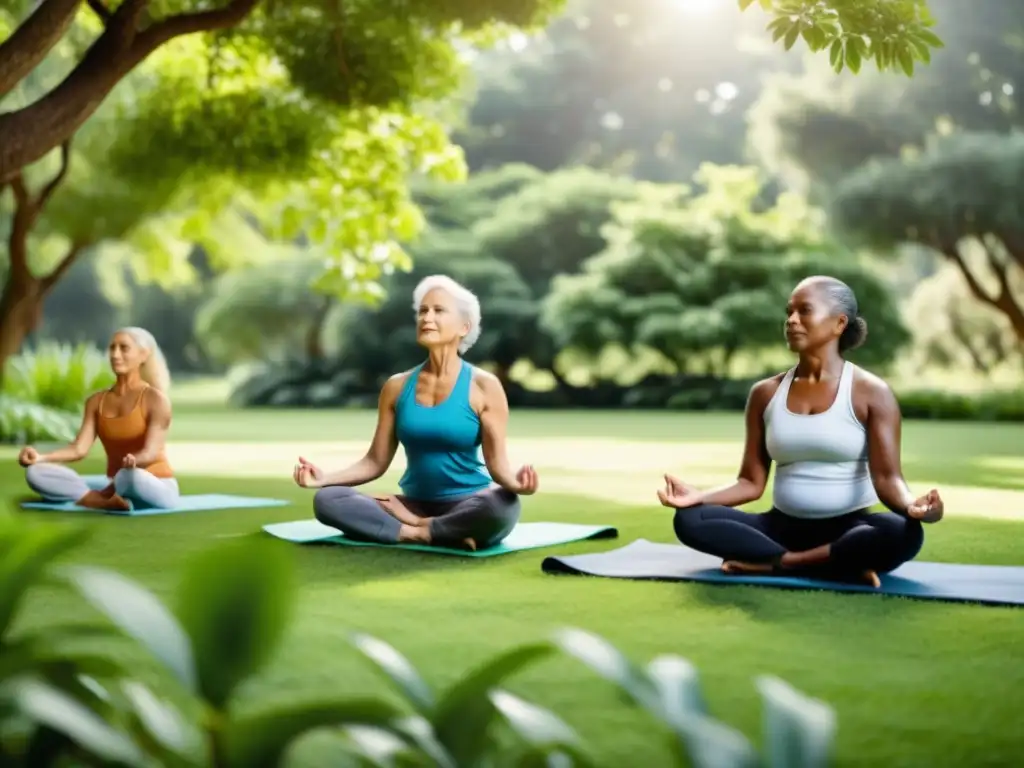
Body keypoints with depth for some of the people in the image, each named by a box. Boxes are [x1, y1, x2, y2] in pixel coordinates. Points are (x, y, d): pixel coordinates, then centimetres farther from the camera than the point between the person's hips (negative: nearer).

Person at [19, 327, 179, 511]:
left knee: (130, 476, -45)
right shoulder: (96, 401, 9)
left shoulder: (156, 399, -8)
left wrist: (134, 461, -44)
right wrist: (40, 457, -20)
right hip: (114, 487, 6)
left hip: (157, 489, -6)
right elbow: (79, 449, -1)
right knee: (35, 472, -14)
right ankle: (110, 501, -27)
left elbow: (151, 452, -19)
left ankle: (100, 497, -11)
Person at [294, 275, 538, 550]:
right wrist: (324, 477, -9)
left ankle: (417, 529, -19)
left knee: (502, 505, -38)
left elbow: (497, 463, -8)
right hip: (415, 505, 3)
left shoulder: (483, 386, -4)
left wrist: (515, 483, -32)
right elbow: (376, 462, 7)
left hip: (466, 507, -3)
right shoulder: (397, 387, 6)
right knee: (327, 499, -19)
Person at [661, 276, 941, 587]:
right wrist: (699, 495, -13)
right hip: (783, 527, 3)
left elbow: (887, 477, -12)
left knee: (903, 533, -36)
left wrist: (912, 504, -35)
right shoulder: (766, 393, 6)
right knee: (689, 520, -21)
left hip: (847, 529, -3)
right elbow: (751, 483, 5)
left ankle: (774, 564, -23)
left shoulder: (871, 393, -4)